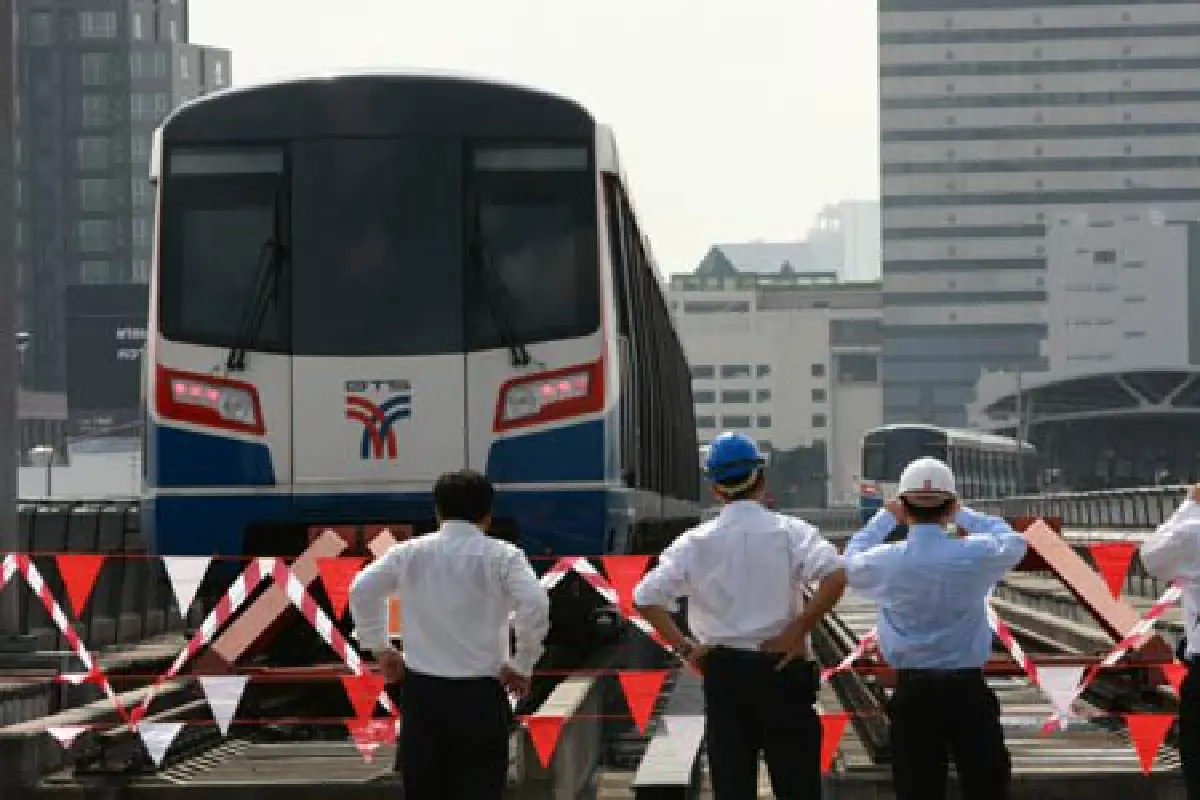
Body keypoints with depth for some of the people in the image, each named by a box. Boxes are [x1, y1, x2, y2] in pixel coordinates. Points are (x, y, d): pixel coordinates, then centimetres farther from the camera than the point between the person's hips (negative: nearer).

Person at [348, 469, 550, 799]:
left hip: (420, 688, 3)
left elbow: (362, 590, 13)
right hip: (479, 694, -3)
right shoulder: (501, 556, -5)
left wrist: (379, 647, 21)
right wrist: (522, 665, -6)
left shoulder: (410, 552, 6)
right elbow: (536, 606, -17)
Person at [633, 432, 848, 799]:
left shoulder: (696, 542, 0)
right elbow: (836, 575, -21)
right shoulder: (789, 532, -6)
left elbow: (646, 598, -3)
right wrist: (798, 631, -13)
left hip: (723, 671, 2)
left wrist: (684, 647, 2)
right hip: (781, 669, -2)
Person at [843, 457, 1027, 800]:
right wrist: (964, 516, 21)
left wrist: (885, 519, 24)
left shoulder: (884, 562, -7)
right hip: (968, 689, -1)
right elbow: (1014, 542, 14)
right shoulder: (976, 555, -9)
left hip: (912, 691, 1)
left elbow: (851, 563, 17)